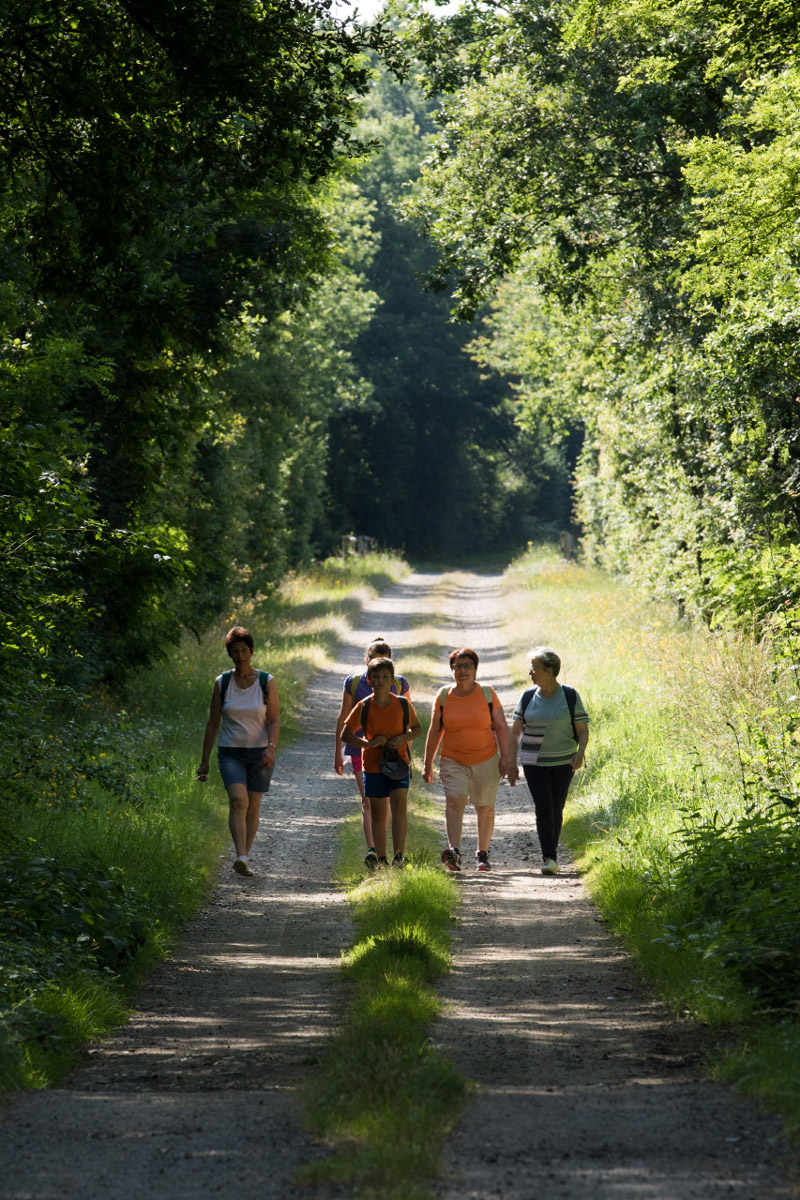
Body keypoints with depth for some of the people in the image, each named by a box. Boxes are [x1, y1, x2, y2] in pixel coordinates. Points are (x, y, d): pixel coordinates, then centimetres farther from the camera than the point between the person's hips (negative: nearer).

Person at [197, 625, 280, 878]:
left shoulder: (267, 682, -1)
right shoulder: (222, 683, 2)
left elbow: (274, 721, -3)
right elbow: (212, 724, 6)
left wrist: (271, 748, -21)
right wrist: (204, 760, 6)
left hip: (260, 753, 1)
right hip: (231, 753, -1)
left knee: (253, 806, 3)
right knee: (238, 799, -21)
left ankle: (244, 860, 17)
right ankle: (241, 857, -30)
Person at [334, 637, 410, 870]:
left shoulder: (399, 684, 4)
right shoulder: (354, 683, 2)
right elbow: (343, 718, 9)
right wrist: (338, 752, 9)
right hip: (362, 749, -1)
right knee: (367, 800, -12)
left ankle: (379, 850, 14)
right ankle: (371, 850, -23)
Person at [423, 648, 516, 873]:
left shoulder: (487, 694, -1)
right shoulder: (443, 696, 1)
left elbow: (501, 727, 1)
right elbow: (434, 732, 8)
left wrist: (506, 758, -6)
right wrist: (428, 764, 9)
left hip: (486, 760, 0)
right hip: (453, 761, 0)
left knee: (485, 808, 7)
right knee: (454, 799, -21)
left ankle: (482, 854, 23)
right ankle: (454, 851, -33)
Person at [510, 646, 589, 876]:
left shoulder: (570, 697, -4)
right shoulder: (528, 697, 2)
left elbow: (583, 729, -1)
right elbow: (516, 730, 10)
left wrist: (580, 752, -18)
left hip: (563, 762, 0)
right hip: (534, 763, 0)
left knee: (556, 810, 6)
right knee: (543, 808, -13)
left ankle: (552, 855, 21)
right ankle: (549, 858, -16)